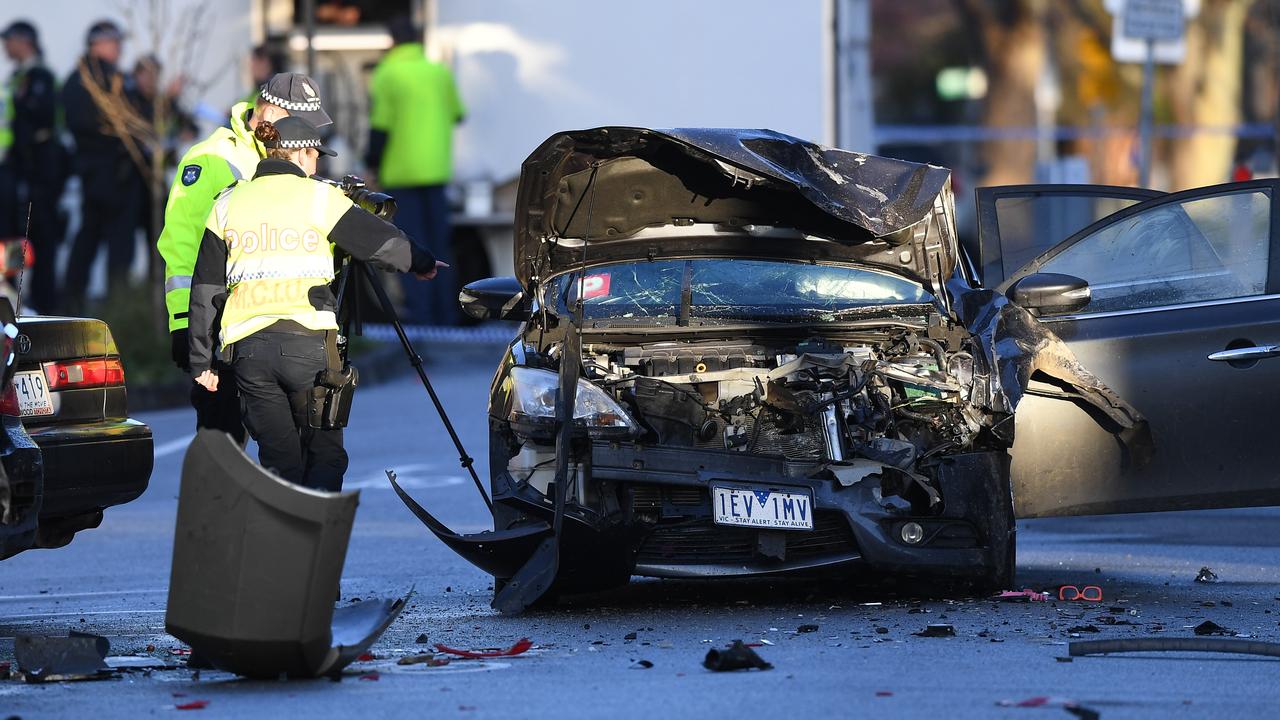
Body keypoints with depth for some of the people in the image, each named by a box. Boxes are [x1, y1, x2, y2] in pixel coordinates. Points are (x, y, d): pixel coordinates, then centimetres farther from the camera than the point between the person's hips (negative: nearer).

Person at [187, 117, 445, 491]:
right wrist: (424, 264, 31)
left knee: (279, 462, 8)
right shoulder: (320, 198, 4)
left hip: (248, 347, 3)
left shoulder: (228, 203, 14)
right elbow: (384, 242, 11)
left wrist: (201, 360, 18)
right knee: (325, 454, 7)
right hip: (308, 343, -3)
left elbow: (206, 290, 14)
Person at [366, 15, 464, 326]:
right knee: (439, 246, 12)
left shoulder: (387, 76, -9)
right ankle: (445, 315, 14)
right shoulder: (440, 73, 5)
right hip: (436, 169, 5)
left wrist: (372, 164, 2)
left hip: (401, 173, -4)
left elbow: (380, 127, -11)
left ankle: (420, 315, -6)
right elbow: (457, 115, 16)